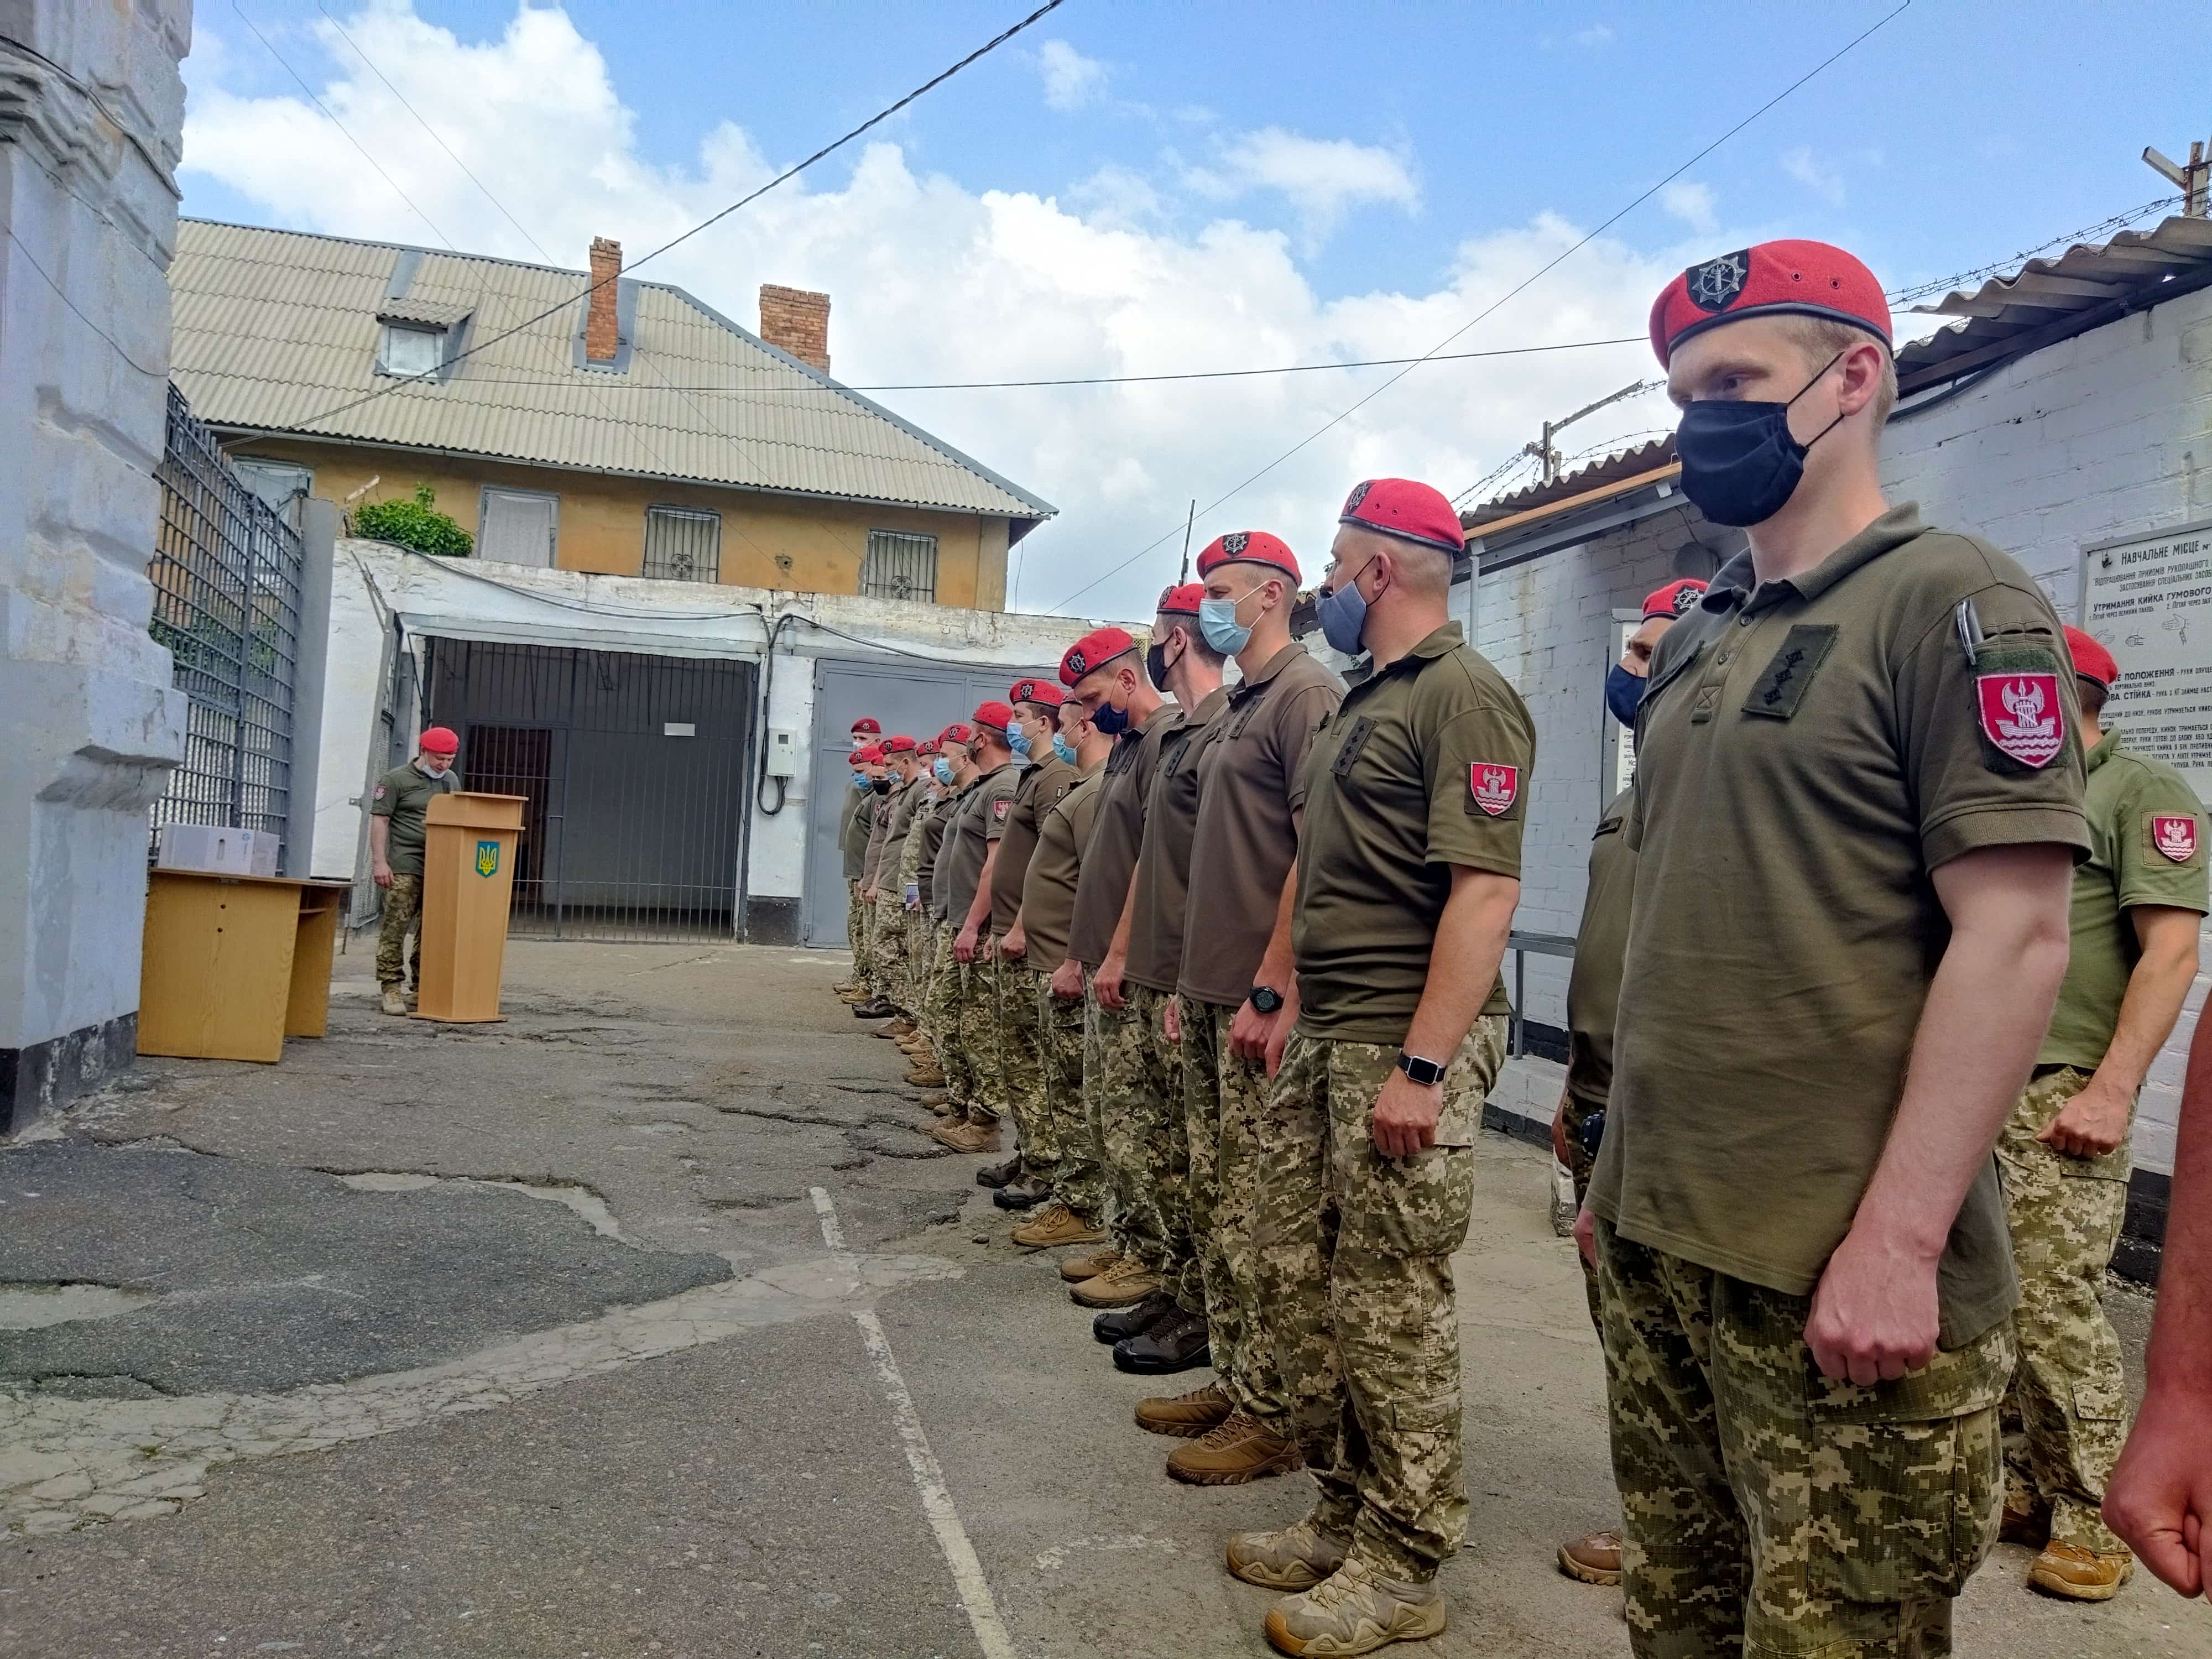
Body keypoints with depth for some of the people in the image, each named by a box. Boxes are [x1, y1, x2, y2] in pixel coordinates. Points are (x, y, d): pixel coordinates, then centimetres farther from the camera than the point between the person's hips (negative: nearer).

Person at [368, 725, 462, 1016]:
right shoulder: (396, 780, 0)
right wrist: (379, 862, -11)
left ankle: (421, 989, 13)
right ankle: (391, 990, -1)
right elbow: (379, 820, -4)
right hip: (405, 867, -5)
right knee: (395, 928, -6)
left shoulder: (451, 780, 17)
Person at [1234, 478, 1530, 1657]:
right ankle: (1343, 1515, 30)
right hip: (1323, 1040, 10)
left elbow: (1486, 891, -21)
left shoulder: (1463, 696, -13)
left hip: (1402, 1048, -10)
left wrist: (1422, 1065, -24)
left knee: (1390, 1305, 0)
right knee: (1297, 1279, 14)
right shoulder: (1360, 704, 17)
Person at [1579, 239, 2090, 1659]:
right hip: (1653, 1239, 7)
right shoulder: (1697, 644, 13)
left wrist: (1898, 1240, -20)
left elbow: (2016, 936, -15)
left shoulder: (1950, 599, -8)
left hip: (1838, 1270, -7)